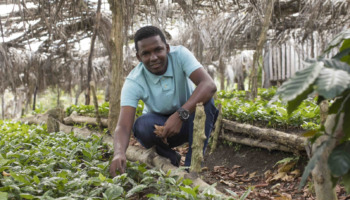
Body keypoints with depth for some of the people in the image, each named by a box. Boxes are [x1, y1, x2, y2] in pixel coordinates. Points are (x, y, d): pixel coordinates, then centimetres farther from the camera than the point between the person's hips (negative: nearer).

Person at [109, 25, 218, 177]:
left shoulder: (180, 54, -23)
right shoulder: (133, 82, -23)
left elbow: (209, 85, -36)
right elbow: (123, 126, -32)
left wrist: (181, 114, -49)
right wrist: (119, 153, -54)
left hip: (187, 121, 0)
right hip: (158, 124, 0)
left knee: (205, 101, -31)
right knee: (142, 126, -34)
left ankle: (192, 165, -22)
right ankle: (165, 153, 0)